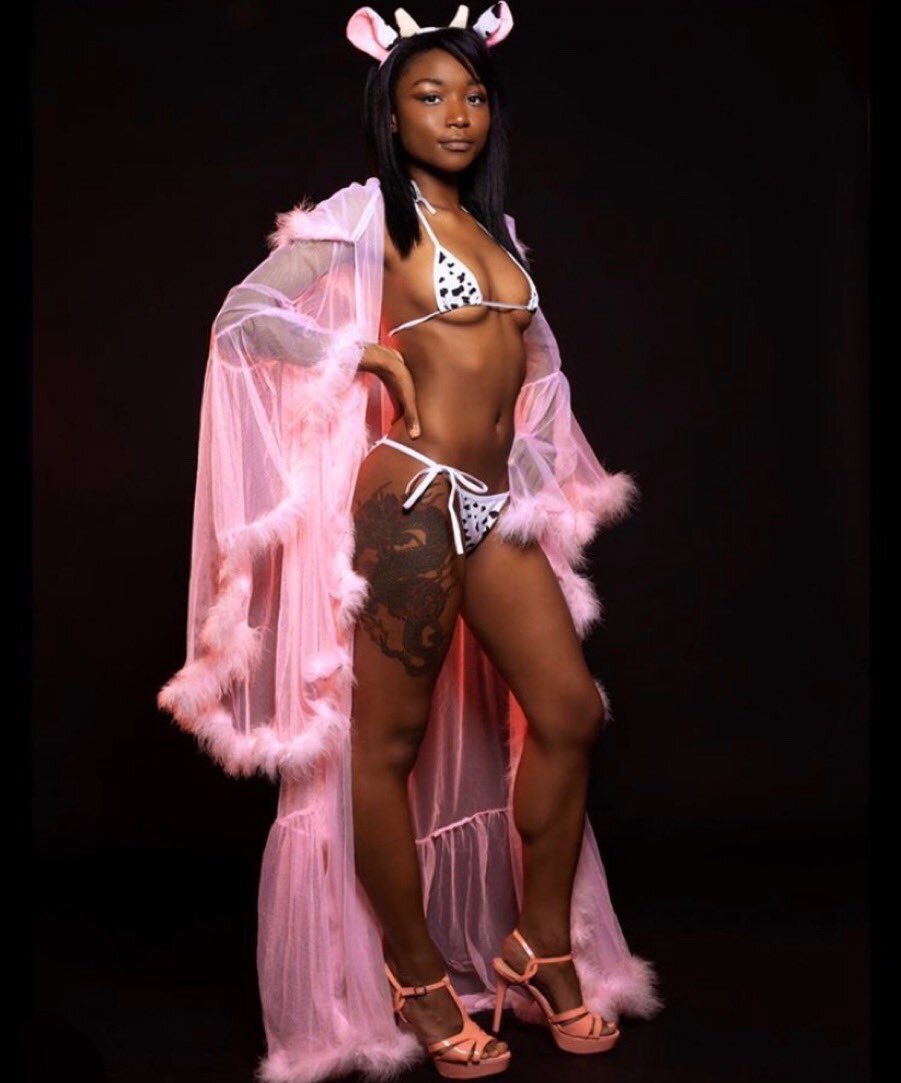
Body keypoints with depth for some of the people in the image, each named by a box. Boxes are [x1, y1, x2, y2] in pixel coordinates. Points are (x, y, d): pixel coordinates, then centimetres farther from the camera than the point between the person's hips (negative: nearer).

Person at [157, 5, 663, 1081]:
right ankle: (418, 983, 16)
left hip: (498, 504, 8)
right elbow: (241, 318, -6)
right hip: (415, 495, -7)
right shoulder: (367, 216, -2)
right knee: (392, 742, 1)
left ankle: (544, 952, 20)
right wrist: (371, 355, -9)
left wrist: (550, 494, 18)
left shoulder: (494, 227, 19)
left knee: (568, 713, 4)